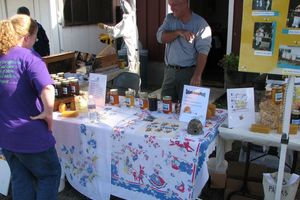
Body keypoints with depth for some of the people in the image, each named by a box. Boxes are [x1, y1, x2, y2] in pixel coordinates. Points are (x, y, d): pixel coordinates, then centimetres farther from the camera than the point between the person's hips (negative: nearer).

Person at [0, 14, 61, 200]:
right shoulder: (28, 56, -17)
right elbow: (47, 89, -33)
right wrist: (48, 113, -18)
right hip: (30, 135, -7)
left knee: (21, 180, 21)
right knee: (50, 174, 16)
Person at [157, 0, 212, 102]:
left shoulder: (200, 24, -8)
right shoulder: (169, 19, 8)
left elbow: (203, 52, -14)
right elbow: (160, 37, -5)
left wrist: (197, 76, -22)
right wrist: (178, 32, -20)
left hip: (189, 72, -4)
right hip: (169, 70, 4)